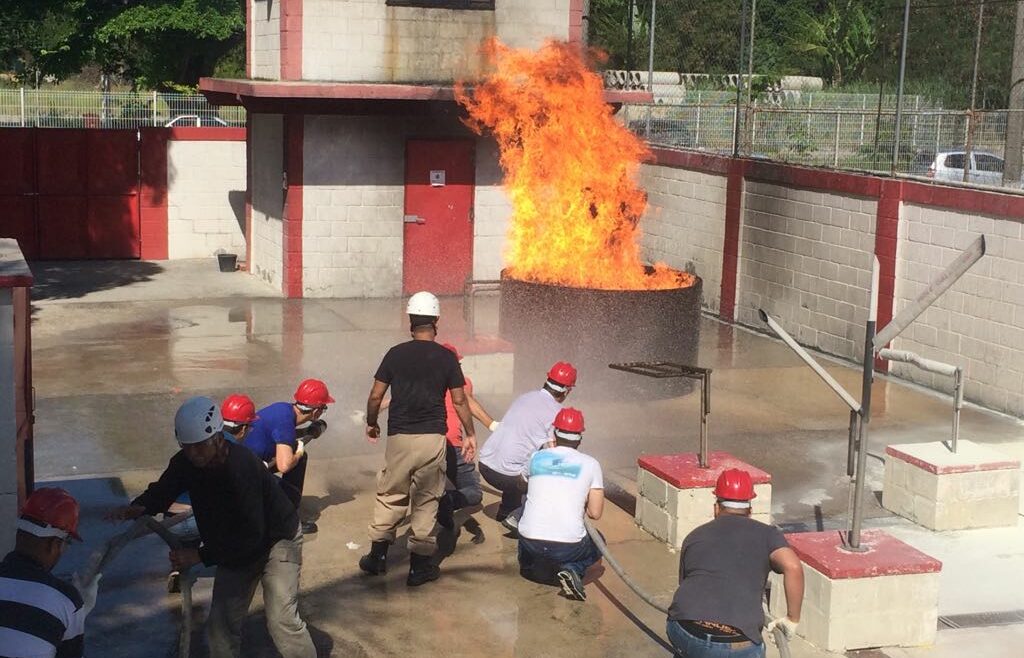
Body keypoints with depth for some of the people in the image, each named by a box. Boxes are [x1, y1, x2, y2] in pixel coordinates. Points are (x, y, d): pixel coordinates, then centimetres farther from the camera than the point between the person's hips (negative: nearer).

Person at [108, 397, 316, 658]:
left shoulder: (241, 467, -36)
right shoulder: (185, 463, -16)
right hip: (236, 548, 7)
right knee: (221, 623, 7)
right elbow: (162, 491, -2)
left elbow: (252, 536, -36)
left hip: (276, 539, -7)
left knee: (282, 621, -15)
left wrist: (201, 555, -35)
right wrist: (137, 507, -26)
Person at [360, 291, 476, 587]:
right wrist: (470, 434, 14)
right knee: (425, 501, 7)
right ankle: (420, 565, 11)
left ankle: (377, 555, 19)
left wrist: (371, 424, 20)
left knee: (390, 496, 15)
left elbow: (375, 395, 3)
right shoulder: (446, 357, -2)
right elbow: (459, 401, 2)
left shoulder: (396, 354, 0)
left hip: (399, 437, 1)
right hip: (432, 438, -1)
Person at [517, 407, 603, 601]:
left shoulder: (536, 457, 8)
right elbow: (595, 513, 2)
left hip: (530, 542, 4)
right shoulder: (590, 464, 2)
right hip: (569, 546, -3)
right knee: (597, 543, 30)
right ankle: (572, 569, 1)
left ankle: (530, 565, 18)